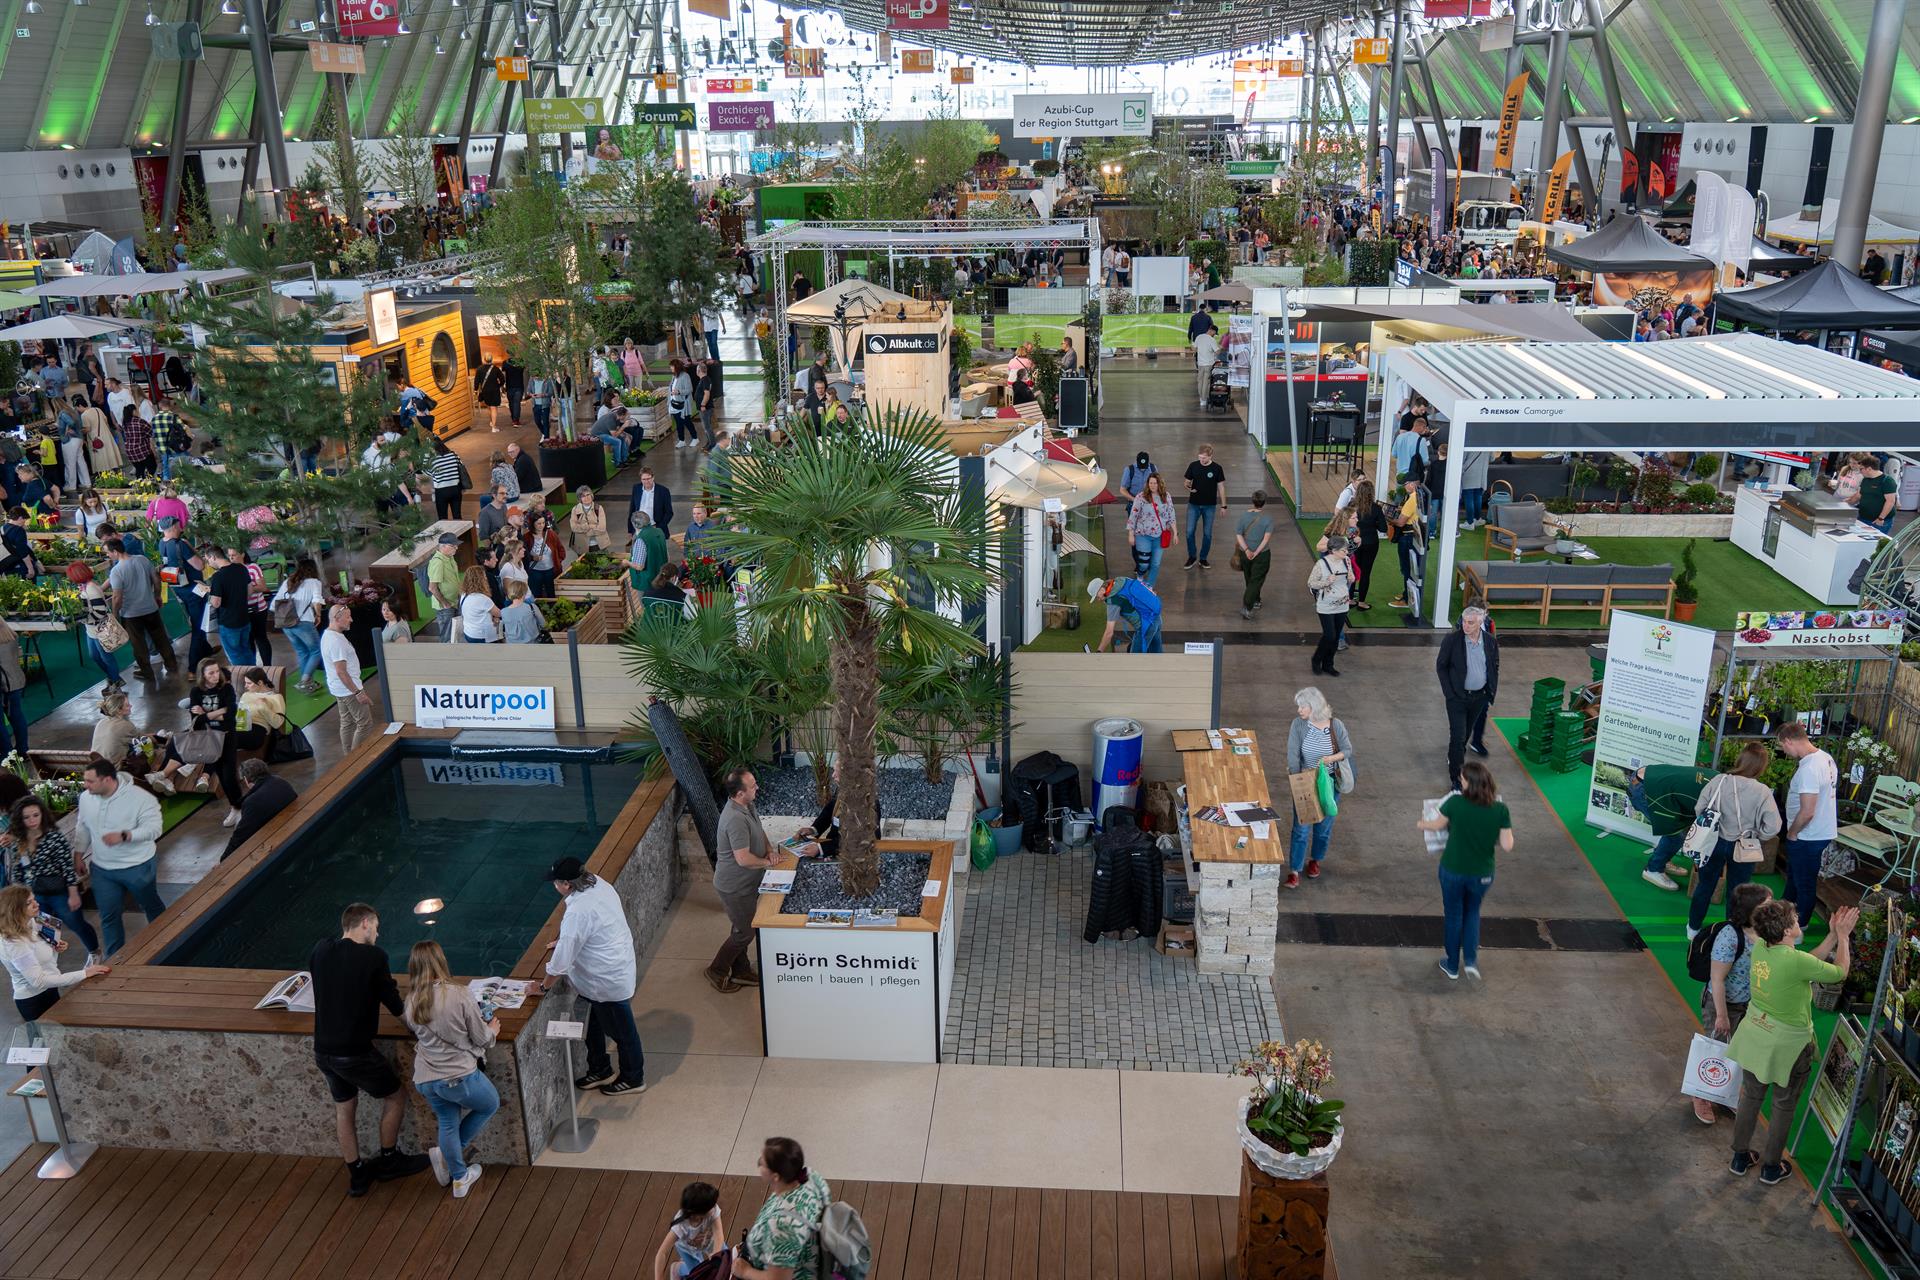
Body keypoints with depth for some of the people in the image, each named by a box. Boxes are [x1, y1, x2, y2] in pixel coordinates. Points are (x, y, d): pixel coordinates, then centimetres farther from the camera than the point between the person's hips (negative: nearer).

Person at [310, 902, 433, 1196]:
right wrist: (408, 1009, 10)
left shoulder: (319, 950, -1)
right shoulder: (374, 956, -17)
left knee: (344, 1108, 23)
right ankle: (388, 1161, 31)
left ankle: (357, 1175, 33)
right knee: (395, 1096, 17)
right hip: (355, 1053, -6)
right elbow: (397, 1008, -10)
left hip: (323, 1050, 6)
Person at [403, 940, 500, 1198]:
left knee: (448, 1123, 26)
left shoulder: (413, 1000, -3)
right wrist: (492, 1030, 13)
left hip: (424, 1080, 5)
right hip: (459, 1077, -5)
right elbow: (481, 1038, -10)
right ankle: (446, 1155, 25)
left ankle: (459, 1177, 33)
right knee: (490, 1105, 23)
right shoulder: (459, 994, -19)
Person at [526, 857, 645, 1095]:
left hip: (609, 979, -9)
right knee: (594, 1025, 25)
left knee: (622, 1031, 13)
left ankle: (633, 1079, 33)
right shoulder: (599, 885, -7)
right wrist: (566, 940, 16)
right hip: (619, 966, 9)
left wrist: (542, 986, -9)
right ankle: (600, 1070, 43)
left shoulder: (577, 913, -33)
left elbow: (562, 961, -24)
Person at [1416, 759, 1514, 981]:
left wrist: (1422, 824, 19)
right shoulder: (1500, 810, -17)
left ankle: (1452, 966, 33)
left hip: (1452, 870, -1)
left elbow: (1437, 826, -3)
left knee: (1454, 916, 19)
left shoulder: (1455, 803, -20)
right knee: (1473, 913, 27)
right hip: (1482, 874, 1)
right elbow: (1507, 846, -12)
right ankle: (1470, 960, 18)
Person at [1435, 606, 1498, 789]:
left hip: (1479, 697, 4)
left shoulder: (1491, 641, -6)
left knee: (1466, 732, 20)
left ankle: (1453, 758, 45)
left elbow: (1495, 667, 9)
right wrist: (1449, 692, -10)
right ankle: (1456, 777, 1)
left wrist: (1492, 691, 6)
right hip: (1457, 697, -4)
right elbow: (1441, 666, -6)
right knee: (1458, 737, -6)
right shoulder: (1452, 640, -15)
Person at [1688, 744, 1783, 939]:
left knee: (1704, 886, 20)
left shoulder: (1719, 781, -16)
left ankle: (1693, 928, 34)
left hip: (1714, 842, 2)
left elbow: (1699, 809, -7)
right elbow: (1773, 828, -19)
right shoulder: (1763, 792, -20)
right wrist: (1754, 836, -1)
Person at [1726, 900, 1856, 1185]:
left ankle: (1740, 1157, 38)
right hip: (1787, 1046, -6)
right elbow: (1840, 972, -12)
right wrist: (1843, 935, -1)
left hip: (1755, 1039, 6)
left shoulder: (1760, 949, -10)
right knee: (1784, 1107, 17)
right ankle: (1771, 1167, 33)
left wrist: (1833, 934, 2)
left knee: (1750, 1097, 23)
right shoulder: (1796, 961, -31)